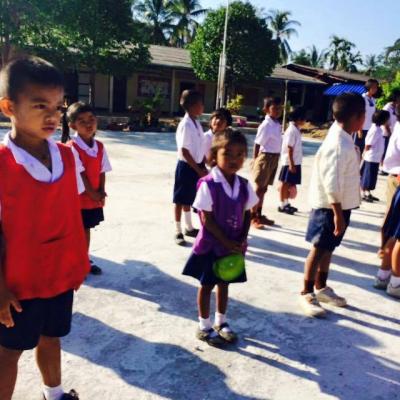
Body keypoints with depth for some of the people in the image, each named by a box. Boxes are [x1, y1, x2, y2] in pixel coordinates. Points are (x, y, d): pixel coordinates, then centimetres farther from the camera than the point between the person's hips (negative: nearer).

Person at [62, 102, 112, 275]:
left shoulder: (99, 146, 2)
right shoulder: (72, 147, -18)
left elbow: (102, 172, 4)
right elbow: (79, 175, -19)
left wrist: (101, 192, -8)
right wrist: (93, 194, -15)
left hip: (95, 199, 6)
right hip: (77, 198, -6)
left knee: (86, 229, 19)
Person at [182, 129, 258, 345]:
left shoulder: (244, 185, -2)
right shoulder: (208, 185, -20)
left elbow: (246, 215, 5)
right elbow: (207, 219, -18)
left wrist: (242, 240, -8)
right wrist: (227, 242, -17)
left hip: (234, 245, 5)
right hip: (211, 245, -5)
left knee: (224, 283, 20)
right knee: (207, 285, 11)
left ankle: (221, 322, 38)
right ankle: (204, 327, 28)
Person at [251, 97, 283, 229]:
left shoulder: (277, 124, 8)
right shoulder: (266, 125, -17)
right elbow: (257, 144, -17)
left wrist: (276, 159, 16)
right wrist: (255, 162, -16)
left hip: (274, 158, 8)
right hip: (266, 158, -8)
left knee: (263, 188, 15)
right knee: (259, 188, 0)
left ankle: (259, 215, 26)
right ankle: (252, 217, 9)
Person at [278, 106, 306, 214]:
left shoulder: (296, 129, 11)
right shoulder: (292, 130, -17)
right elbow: (289, 148, -20)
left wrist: (294, 163, 16)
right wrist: (291, 164, -22)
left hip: (296, 162, 9)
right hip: (289, 162, -9)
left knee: (289, 184, 15)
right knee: (285, 183, 1)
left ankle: (286, 203, 25)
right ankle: (282, 205, 9)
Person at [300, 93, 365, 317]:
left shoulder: (343, 138, 7)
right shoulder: (339, 145, -24)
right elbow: (332, 183, -26)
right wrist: (337, 213, -24)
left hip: (341, 204, 9)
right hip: (330, 206, -9)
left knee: (329, 248, 19)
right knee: (320, 249, 2)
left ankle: (321, 287, 34)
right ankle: (307, 293, 16)